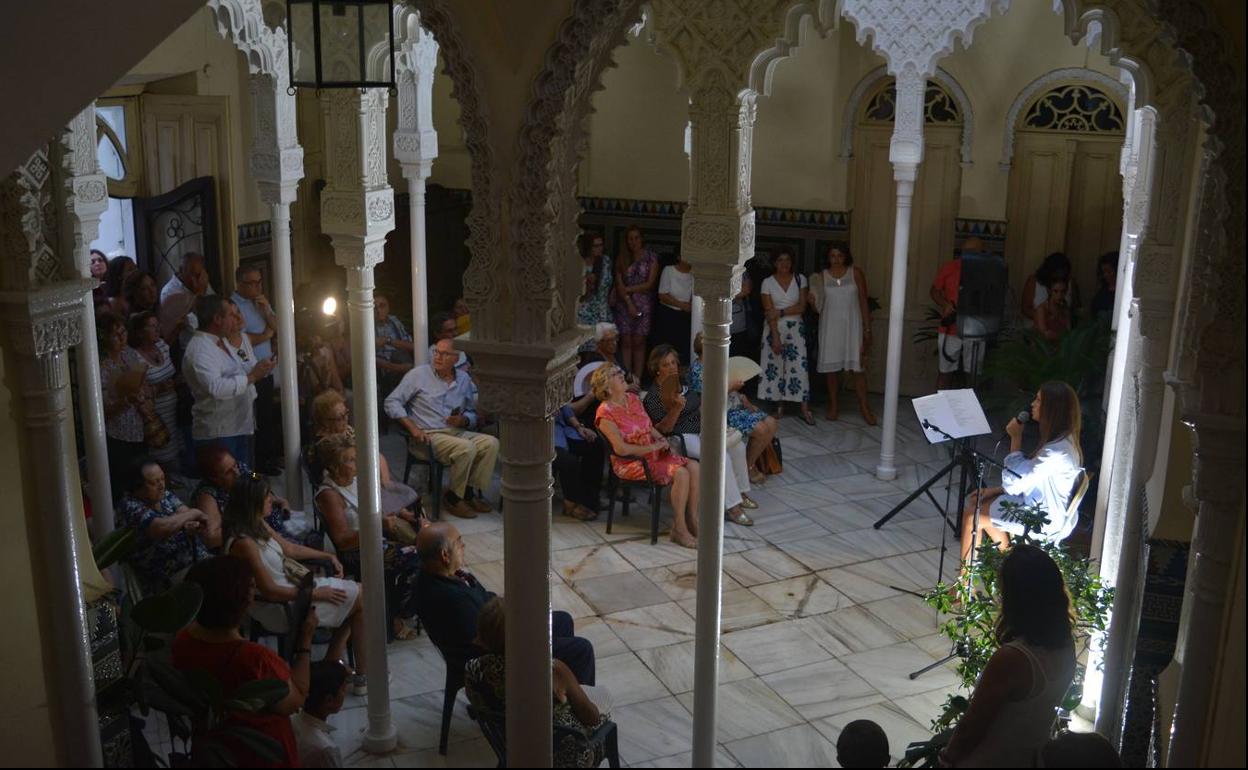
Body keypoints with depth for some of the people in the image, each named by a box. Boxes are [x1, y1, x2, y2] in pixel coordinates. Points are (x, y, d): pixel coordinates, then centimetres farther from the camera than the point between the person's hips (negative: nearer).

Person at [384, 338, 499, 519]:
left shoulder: (464, 379, 14)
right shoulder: (418, 374, 1)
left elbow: (472, 413, 20)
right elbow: (392, 402, -3)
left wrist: (464, 420, -6)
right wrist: (413, 428, -15)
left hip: (457, 432, 5)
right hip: (429, 435, -5)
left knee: (491, 443, -18)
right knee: (466, 448, -30)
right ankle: (452, 497, -12)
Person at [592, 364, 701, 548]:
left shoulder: (633, 398, 9)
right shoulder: (605, 412, -15)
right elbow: (621, 449, -21)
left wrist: (662, 440, 0)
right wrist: (652, 447, -16)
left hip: (653, 453, 8)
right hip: (630, 463, -8)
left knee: (694, 466, -13)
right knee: (681, 473, -26)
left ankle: (692, 520, -4)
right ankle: (679, 530, -15)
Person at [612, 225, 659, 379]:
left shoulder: (651, 257, 1)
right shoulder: (622, 259, 7)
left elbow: (649, 284, -5)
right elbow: (619, 284, 1)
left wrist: (628, 289, -7)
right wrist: (629, 303, -9)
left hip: (644, 305, -2)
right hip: (624, 304, 2)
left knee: (639, 343, -1)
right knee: (627, 342, 0)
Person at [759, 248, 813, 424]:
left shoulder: (800, 280, 4)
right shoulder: (768, 282, -1)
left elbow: (802, 307, -3)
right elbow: (769, 312, -6)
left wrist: (780, 312, -13)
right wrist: (775, 337, -13)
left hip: (795, 328, 0)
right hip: (774, 328, 0)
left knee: (799, 367, -7)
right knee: (775, 367, 1)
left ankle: (805, 409, -7)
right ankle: (780, 406, 11)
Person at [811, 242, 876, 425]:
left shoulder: (855, 273, 1)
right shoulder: (821, 276, 4)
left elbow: (863, 301, 2)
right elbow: (818, 307, 8)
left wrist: (867, 328, -2)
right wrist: (814, 301, -15)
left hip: (852, 325, -1)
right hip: (830, 325, 2)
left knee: (857, 367, -6)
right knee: (831, 368, 5)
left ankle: (864, 407, 1)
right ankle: (833, 405, 17)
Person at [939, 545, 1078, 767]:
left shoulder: (1010, 659, -34)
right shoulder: (1066, 645, -12)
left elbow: (971, 727, -22)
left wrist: (948, 757, -5)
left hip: (992, 761, -6)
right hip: (1032, 757, 6)